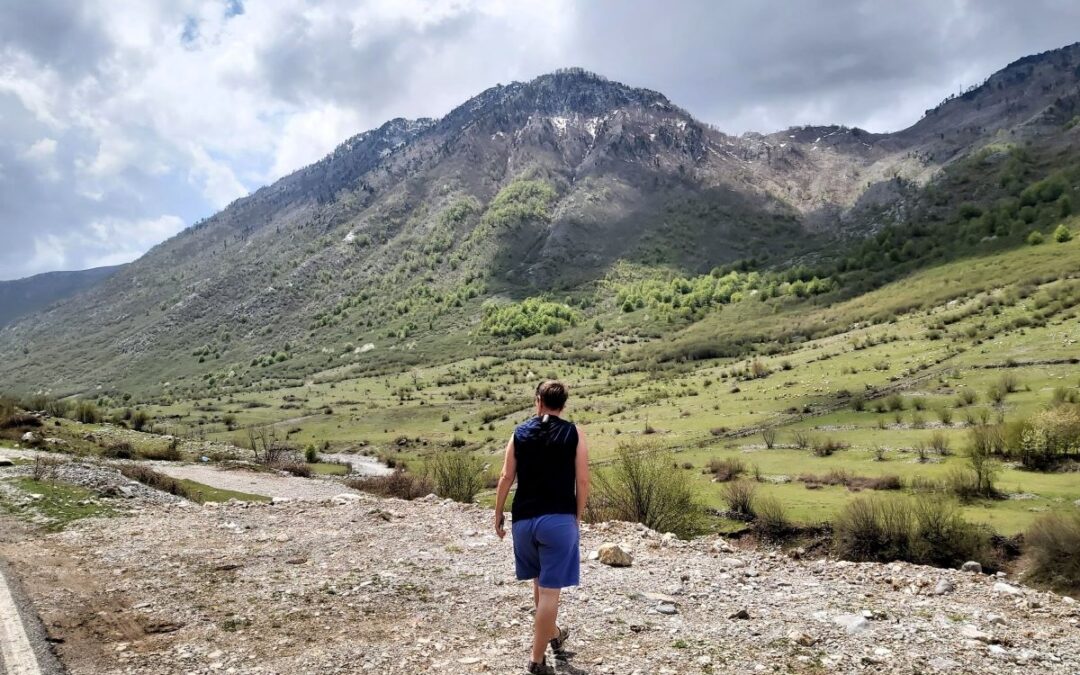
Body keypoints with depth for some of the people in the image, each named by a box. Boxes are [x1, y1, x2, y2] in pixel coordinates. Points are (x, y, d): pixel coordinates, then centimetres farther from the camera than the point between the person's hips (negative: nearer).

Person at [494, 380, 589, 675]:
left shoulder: (520, 432, 5)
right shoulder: (574, 433, -2)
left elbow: (506, 478, 2)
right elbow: (582, 481, -5)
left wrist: (498, 517, 11)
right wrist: (577, 517, 7)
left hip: (524, 520, 4)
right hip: (559, 519, -3)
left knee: (539, 580, 25)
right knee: (550, 590, 4)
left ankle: (553, 634, 43)